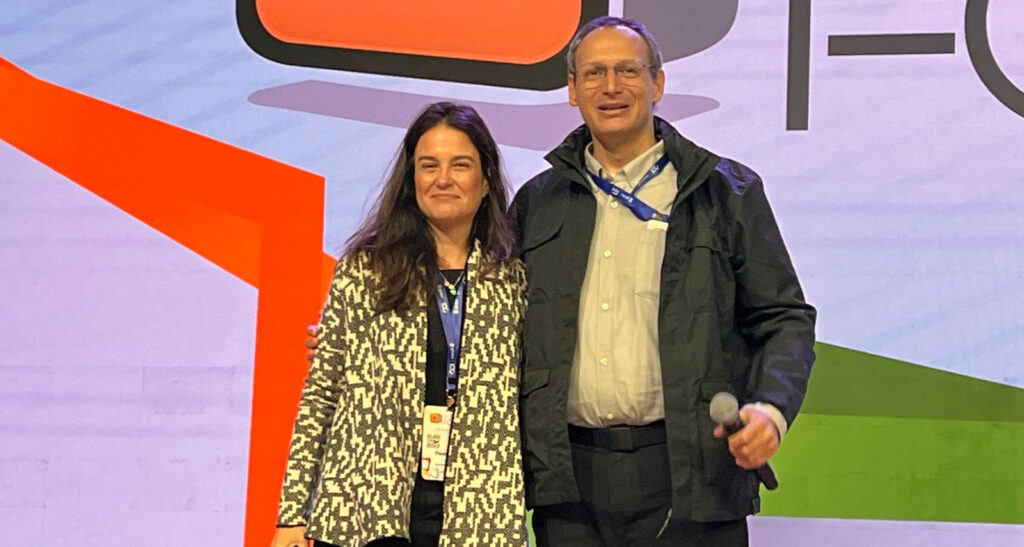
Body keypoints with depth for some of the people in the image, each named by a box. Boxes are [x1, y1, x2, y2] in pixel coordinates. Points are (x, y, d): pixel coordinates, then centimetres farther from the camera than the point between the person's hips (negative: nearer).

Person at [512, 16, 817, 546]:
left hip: (689, 478, -2)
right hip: (569, 481, 2)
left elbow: (784, 318, 5)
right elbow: (509, 332, 16)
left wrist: (771, 408, -13)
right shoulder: (537, 202, 13)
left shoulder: (727, 192, 6)